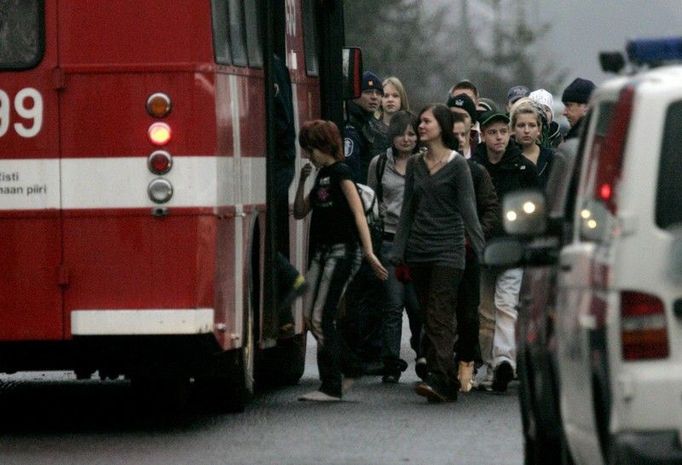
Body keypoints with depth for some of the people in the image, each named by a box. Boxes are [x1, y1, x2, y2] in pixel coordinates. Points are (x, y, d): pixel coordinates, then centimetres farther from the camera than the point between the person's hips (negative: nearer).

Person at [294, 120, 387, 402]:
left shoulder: (340, 172, -9)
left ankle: (331, 387, -8)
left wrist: (369, 251, -25)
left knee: (322, 317, -11)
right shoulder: (322, 175, 17)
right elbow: (299, 213, 21)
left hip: (342, 251, -9)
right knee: (310, 317, 6)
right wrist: (302, 182, 6)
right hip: (322, 251, 9)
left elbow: (358, 212, -16)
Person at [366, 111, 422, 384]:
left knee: (418, 304, -2)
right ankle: (391, 363, 3)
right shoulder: (379, 164, 10)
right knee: (392, 305, -2)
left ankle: (423, 352, 23)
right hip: (389, 240, 1)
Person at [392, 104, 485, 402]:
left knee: (440, 317, -15)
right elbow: (407, 210, 14)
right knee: (428, 318, 6)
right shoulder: (415, 165, 12)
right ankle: (448, 384, 10)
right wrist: (397, 253, 9)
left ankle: (439, 379, -22)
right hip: (418, 251, 6)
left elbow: (468, 209, -8)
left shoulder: (457, 164, -5)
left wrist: (482, 250, -15)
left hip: (448, 251, -6)